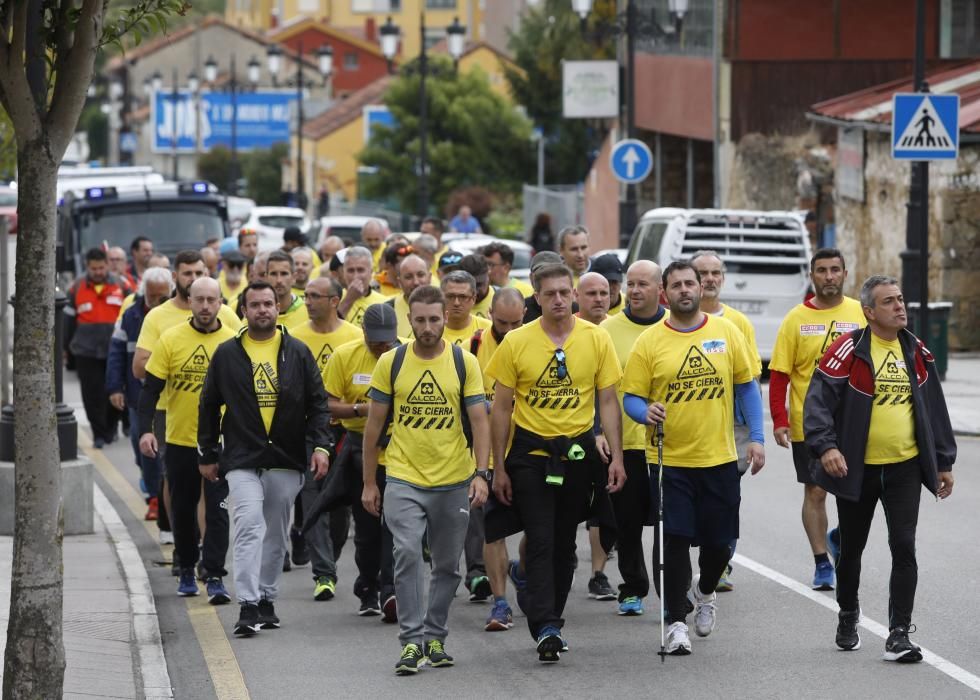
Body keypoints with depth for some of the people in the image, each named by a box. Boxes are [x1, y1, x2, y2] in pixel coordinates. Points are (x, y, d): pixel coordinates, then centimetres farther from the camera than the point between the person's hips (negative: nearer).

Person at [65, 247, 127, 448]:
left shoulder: (120, 286, 3)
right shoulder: (77, 288, 3)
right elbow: (69, 319, 9)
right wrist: (66, 347, 9)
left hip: (114, 349, 0)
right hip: (86, 351, 0)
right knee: (93, 394, -2)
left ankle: (111, 428, 26)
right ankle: (99, 434, 5)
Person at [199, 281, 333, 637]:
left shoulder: (298, 353, 6)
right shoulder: (227, 354, 5)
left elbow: (317, 403, 6)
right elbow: (209, 406, 11)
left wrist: (321, 445, -7)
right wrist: (207, 455, 10)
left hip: (286, 460, 2)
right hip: (241, 458, -2)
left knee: (276, 533, 10)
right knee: (249, 526, -16)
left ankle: (267, 599, 22)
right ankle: (248, 606, -19)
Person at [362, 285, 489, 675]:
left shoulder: (465, 363, -1)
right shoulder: (391, 362, 0)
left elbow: (479, 421, -2)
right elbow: (374, 424, 6)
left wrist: (480, 473, -15)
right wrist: (369, 483, 6)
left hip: (453, 481, 1)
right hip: (403, 479, -1)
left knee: (447, 565, 9)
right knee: (407, 555, -16)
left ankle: (435, 638, 24)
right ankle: (411, 641, -11)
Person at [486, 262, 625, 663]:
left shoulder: (596, 339, 0)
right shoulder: (516, 343, -4)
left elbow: (608, 401, 4)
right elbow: (501, 408, 0)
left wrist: (616, 456, -4)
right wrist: (499, 467, -1)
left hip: (578, 450, 2)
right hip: (530, 452, -2)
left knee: (564, 542, 10)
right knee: (540, 541, -11)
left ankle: (549, 619, 23)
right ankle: (545, 629, -16)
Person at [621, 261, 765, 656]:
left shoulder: (726, 332, 3)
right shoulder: (649, 342, -3)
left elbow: (747, 386, 8)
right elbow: (631, 398, -1)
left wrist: (757, 438, 2)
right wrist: (647, 412, -23)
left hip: (720, 459, 2)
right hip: (670, 458, -2)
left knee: (720, 541, 9)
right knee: (676, 541, -6)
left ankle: (705, 592, 41)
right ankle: (675, 623, 4)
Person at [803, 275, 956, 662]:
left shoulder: (917, 353, 6)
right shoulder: (848, 350, -9)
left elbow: (934, 409, 14)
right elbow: (819, 399, -14)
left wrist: (944, 461, 14)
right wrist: (825, 446, -27)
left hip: (905, 468, 2)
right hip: (856, 470, -2)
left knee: (904, 547, -8)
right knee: (851, 548, 13)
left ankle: (899, 634, -5)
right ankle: (848, 618, 35)